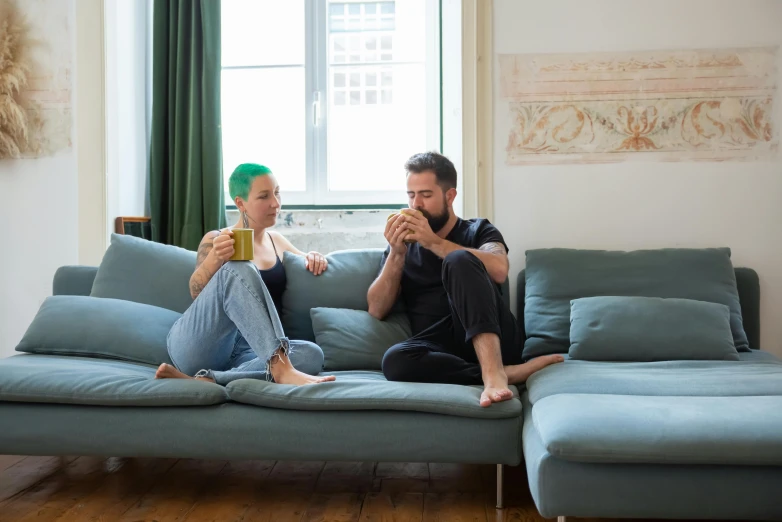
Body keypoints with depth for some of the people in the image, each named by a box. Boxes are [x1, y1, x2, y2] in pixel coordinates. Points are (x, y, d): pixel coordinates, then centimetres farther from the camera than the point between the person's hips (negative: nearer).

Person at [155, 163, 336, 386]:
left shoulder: (277, 241, 20)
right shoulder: (216, 239, 4)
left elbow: (304, 261, 38)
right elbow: (196, 292, -10)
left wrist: (312, 259, 14)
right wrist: (215, 258, -30)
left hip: (239, 355, 5)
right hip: (195, 346, -4)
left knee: (312, 355, -28)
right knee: (238, 269, -32)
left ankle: (207, 379, -35)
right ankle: (281, 368, -47)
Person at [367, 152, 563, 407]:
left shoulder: (479, 230, 13)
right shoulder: (402, 243, 19)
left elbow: (499, 270, -12)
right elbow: (377, 310, 7)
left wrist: (433, 242, -12)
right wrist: (397, 254, -5)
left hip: (489, 339, -2)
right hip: (441, 347, 2)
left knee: (459, 260, -27)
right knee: (395, 360, -33)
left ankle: (493, 371, -41)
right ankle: (509, 372, -27)